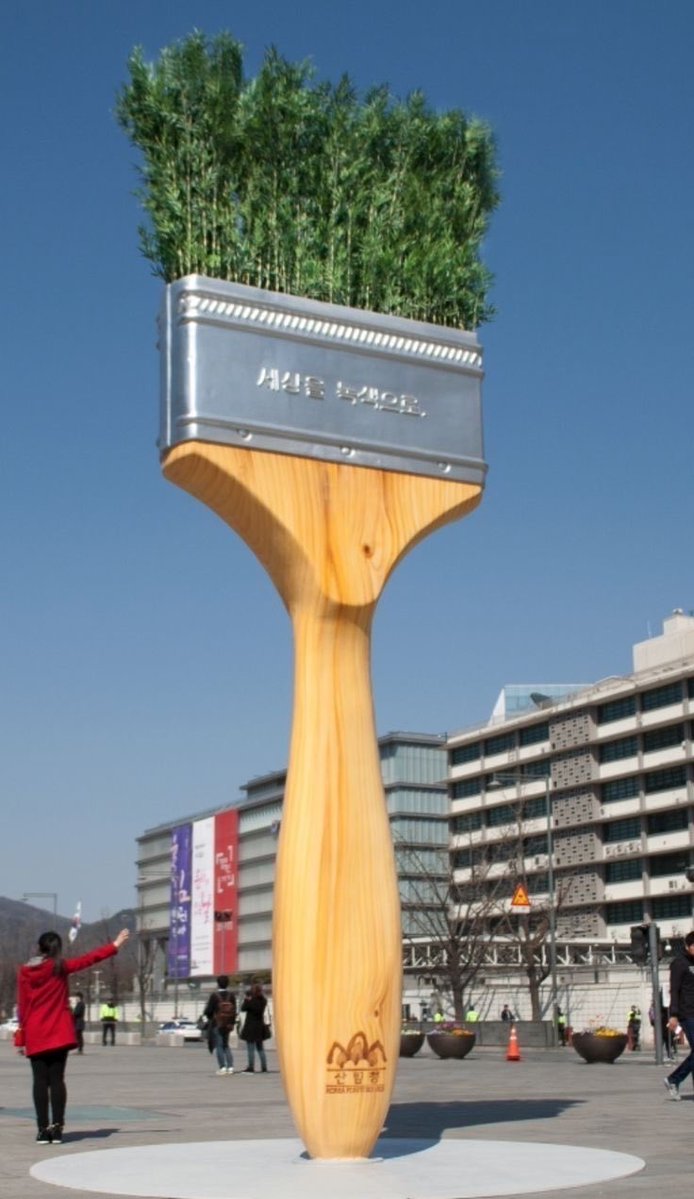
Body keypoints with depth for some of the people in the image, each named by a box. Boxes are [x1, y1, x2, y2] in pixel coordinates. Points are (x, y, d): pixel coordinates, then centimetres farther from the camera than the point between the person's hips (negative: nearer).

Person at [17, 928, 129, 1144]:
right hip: (59, 1034, -1)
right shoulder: (61, 967, -2)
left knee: (40, 1081, 3)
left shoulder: (25, 972, 3)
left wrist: (22, 1036, 10)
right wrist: (115, 945, 11)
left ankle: (43, 1129, -2)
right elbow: (90, 959, 2)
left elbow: (22, 1007, 4)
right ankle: (56, 1127, -4)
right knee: (56, 1079, 2)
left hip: (35, 1037, 1)